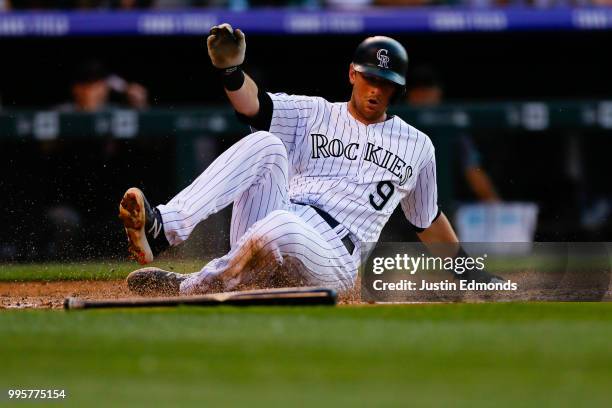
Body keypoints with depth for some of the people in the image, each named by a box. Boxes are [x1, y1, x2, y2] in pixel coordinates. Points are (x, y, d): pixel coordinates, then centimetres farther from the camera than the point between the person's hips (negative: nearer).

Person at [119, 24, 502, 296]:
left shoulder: (417, 146, 20)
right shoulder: (314, 114, 17)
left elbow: (428, 220, 33)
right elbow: (252, 104, -2)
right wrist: (231, 70, -24)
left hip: (334, 257, -2)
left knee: (279, 227, -40)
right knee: (265, 143, -26)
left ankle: (187, 290, -28)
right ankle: (159, 229, -41)